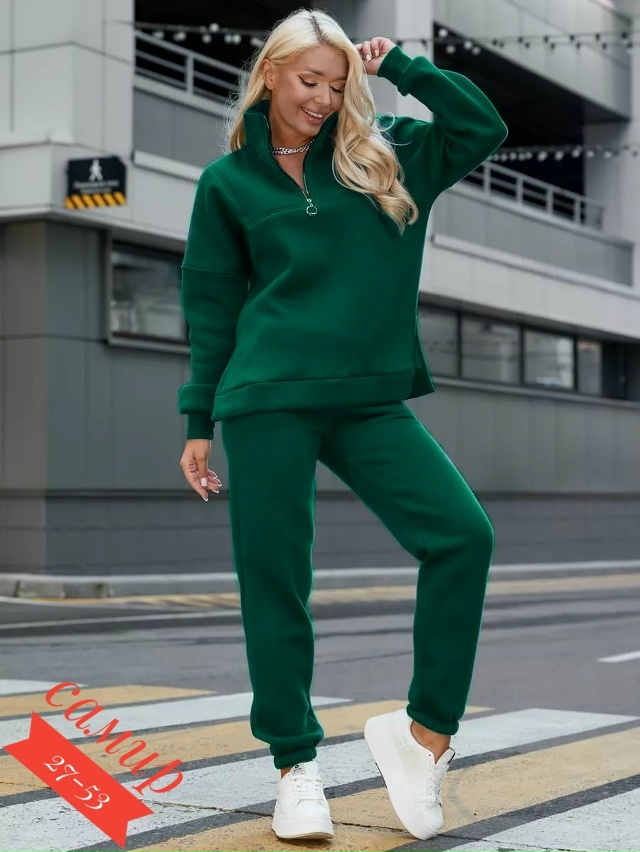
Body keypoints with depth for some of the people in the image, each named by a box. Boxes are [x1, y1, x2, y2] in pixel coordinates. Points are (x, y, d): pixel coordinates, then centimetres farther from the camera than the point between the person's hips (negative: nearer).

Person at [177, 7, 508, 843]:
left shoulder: (384, 159, 12)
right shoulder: (230, 180, 7)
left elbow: (484, 128, 9)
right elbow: (211, 307, 8)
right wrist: (199, 422, 7)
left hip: (369, 399, 2)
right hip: (267, 403, -2)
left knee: (463, 534, -14)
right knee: (275, 580, -1)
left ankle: (426, 732, -1)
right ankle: (296, 765, 13)